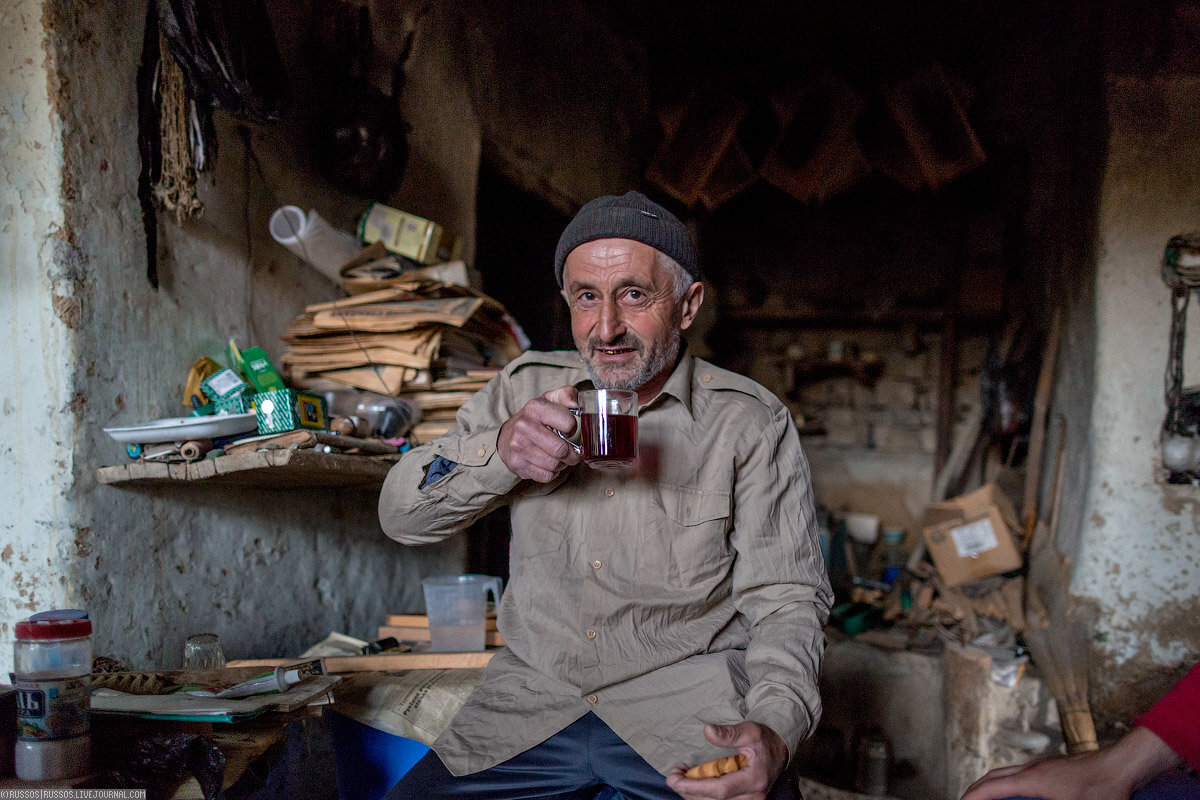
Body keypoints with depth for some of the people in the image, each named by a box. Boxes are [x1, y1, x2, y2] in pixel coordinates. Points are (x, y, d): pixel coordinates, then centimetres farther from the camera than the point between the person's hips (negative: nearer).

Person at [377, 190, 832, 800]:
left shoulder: (750, 422, -1)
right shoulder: (526, 389, 6)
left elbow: (785, 596, -3)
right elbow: (400, 514, 4)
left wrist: (775, 729, -23)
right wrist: (497, 451, -17)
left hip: (687, 699, -2)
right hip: (533, 698, 3)